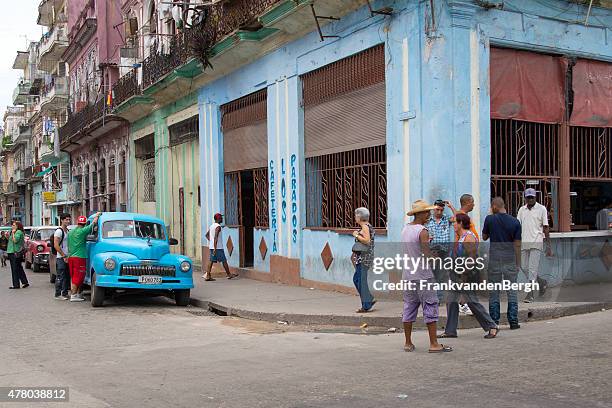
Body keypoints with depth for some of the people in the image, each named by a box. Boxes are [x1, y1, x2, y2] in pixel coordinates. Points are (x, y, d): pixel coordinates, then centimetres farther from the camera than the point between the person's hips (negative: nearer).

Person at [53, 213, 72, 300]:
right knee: (60, 277, -5)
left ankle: (65, 293, 17)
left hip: (67, 257, 8)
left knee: (67, 276, 10)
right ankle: (58, 294, -1)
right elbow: (56, 245, -17)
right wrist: (64, 256, -17)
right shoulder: (59, 231, -10)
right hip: (61, 258, -8)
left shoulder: (68, 231, 16)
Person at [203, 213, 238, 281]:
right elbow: (215, 237, -23)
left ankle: (207, 276, -2)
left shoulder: (211, 226, 14)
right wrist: (215, 248, -25)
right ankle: (229, 274, 12)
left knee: (211, 261, 4)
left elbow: (207, 235, 26)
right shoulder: (218, 227, -15)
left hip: (212, 247, 9)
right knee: (224, 261, 2)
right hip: (218, 247, -9)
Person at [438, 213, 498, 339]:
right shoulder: (461, 237, 15)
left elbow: (472, 257, -21)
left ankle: (492, 327, 7)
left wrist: (465, 275, -23)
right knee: (451, 301, 7)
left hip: (466, 275, -10)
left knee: (472, 302, -5)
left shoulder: (468, 237, -15)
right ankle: (450, 331, 12)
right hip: (458, 275, 10)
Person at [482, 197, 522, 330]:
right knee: (512, 291, 7)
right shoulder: (515, 222, -3)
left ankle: (494, 322, 7)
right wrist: (518, 263, 6)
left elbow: (484, 237, 10)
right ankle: (513, 321, 7)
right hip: (510, 259, 1)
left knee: (494, 292, 6)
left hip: (494, 259, 0)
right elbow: (517, 245, -2)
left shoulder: (490, 219, -6)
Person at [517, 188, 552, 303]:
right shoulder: (522, 210, 12)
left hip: (536, 243, -5)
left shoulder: (541, 209, 1)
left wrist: (548, 246, -2)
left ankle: (530, 294, -6)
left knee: (532, 268, -9)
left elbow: (546, 228, 1)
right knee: (524, 267, 6)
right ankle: (541, 282, 29)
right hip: (523, 243, 5)